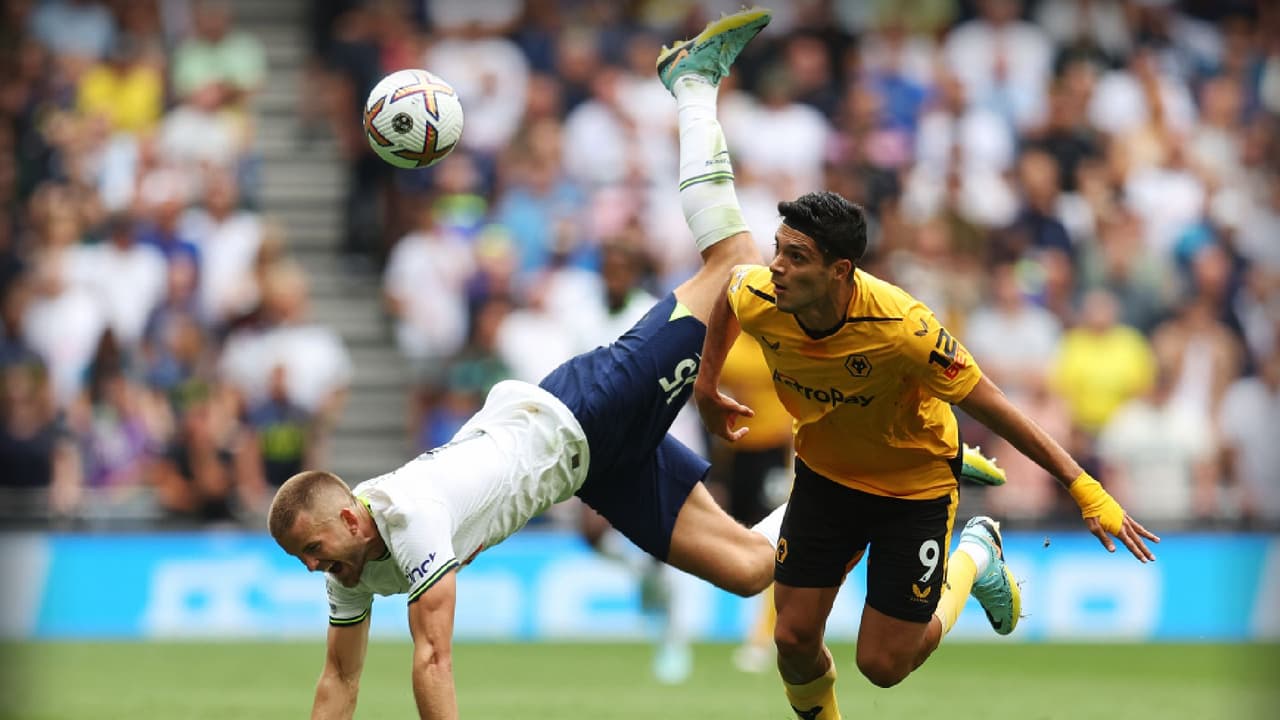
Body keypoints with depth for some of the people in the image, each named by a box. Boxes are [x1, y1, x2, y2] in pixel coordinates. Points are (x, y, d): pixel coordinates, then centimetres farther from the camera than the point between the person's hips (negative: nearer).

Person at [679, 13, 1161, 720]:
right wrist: (707, 387, 14)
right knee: (794, 640, -2)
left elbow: (992, 407, -28)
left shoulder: (901, 327, -37)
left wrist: (1084, 489, -26)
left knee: (884, 663, 0)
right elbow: (729, 287, 4)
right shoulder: (758, 299, -24)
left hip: (916, 482, -4)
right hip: (825, 472, 4)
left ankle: (975, 557, 29)